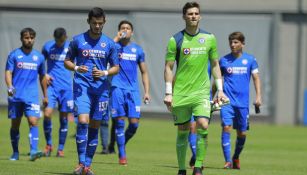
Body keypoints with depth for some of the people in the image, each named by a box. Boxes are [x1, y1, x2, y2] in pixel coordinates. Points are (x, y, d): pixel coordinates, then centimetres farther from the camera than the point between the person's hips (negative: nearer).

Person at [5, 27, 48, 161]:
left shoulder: (39, 57, 9)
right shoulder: (14, 55, 2)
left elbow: (42, 77, 18)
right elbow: (8, 72, -4)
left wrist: (45, 96, 20)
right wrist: (10, 87, -23)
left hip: (32, 96, 1)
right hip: (16, 96, -1)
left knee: (33, 121, -15)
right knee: (15, 124, 6)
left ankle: (33, 151, -24)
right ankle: (15, 153, 18)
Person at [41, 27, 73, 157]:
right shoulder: (47, 46, 3)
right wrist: (44, 75, -1)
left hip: (66, 87, 0)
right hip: (51, 85, 0)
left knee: (64, 118, 3)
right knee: (47, 114, -14)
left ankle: (61, 148, 13)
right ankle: (48, 144, 3)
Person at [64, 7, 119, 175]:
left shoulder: (109, 43, 7)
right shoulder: (78, 40, 3)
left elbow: (116, 67, 11)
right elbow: (67, 61, 10)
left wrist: (105, 73, -9)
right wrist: (76, 68, -11)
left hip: (101, 88, 2)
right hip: (81, 86, -2)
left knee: (94, 127, 5)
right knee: (83, 122, -18)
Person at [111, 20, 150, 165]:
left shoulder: (138, 50, 12)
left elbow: (144, 72, 16)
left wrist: (146, 92, 8)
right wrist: (116, 39, -15)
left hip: (133, 89, 3)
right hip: (118, 88, -3)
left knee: (134, 123, -4)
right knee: (120, 121, -5)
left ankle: (122, 144, 23)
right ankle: (122, 155, 2)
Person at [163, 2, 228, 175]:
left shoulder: (209, 38, 5)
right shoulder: (176, 40, -1)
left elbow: (215, 65, 13)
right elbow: (168, 67, 1)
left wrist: (220, 90, 7)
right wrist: (168, 93, -5)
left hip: (201, 91, 1)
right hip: (180, 94, -1)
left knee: (203, 125, -17)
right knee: (182, 131, 4)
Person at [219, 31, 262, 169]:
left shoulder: (250, 60, 5)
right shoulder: (224, 60, 5)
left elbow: (256, 78, 6)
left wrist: (258, 96, -5)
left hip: (243, 102, 1)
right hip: (227, 100, -1)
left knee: (242, 133, 6)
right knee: (226, 128, -17)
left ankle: (236, 158, 30)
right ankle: (228, 161, -16)